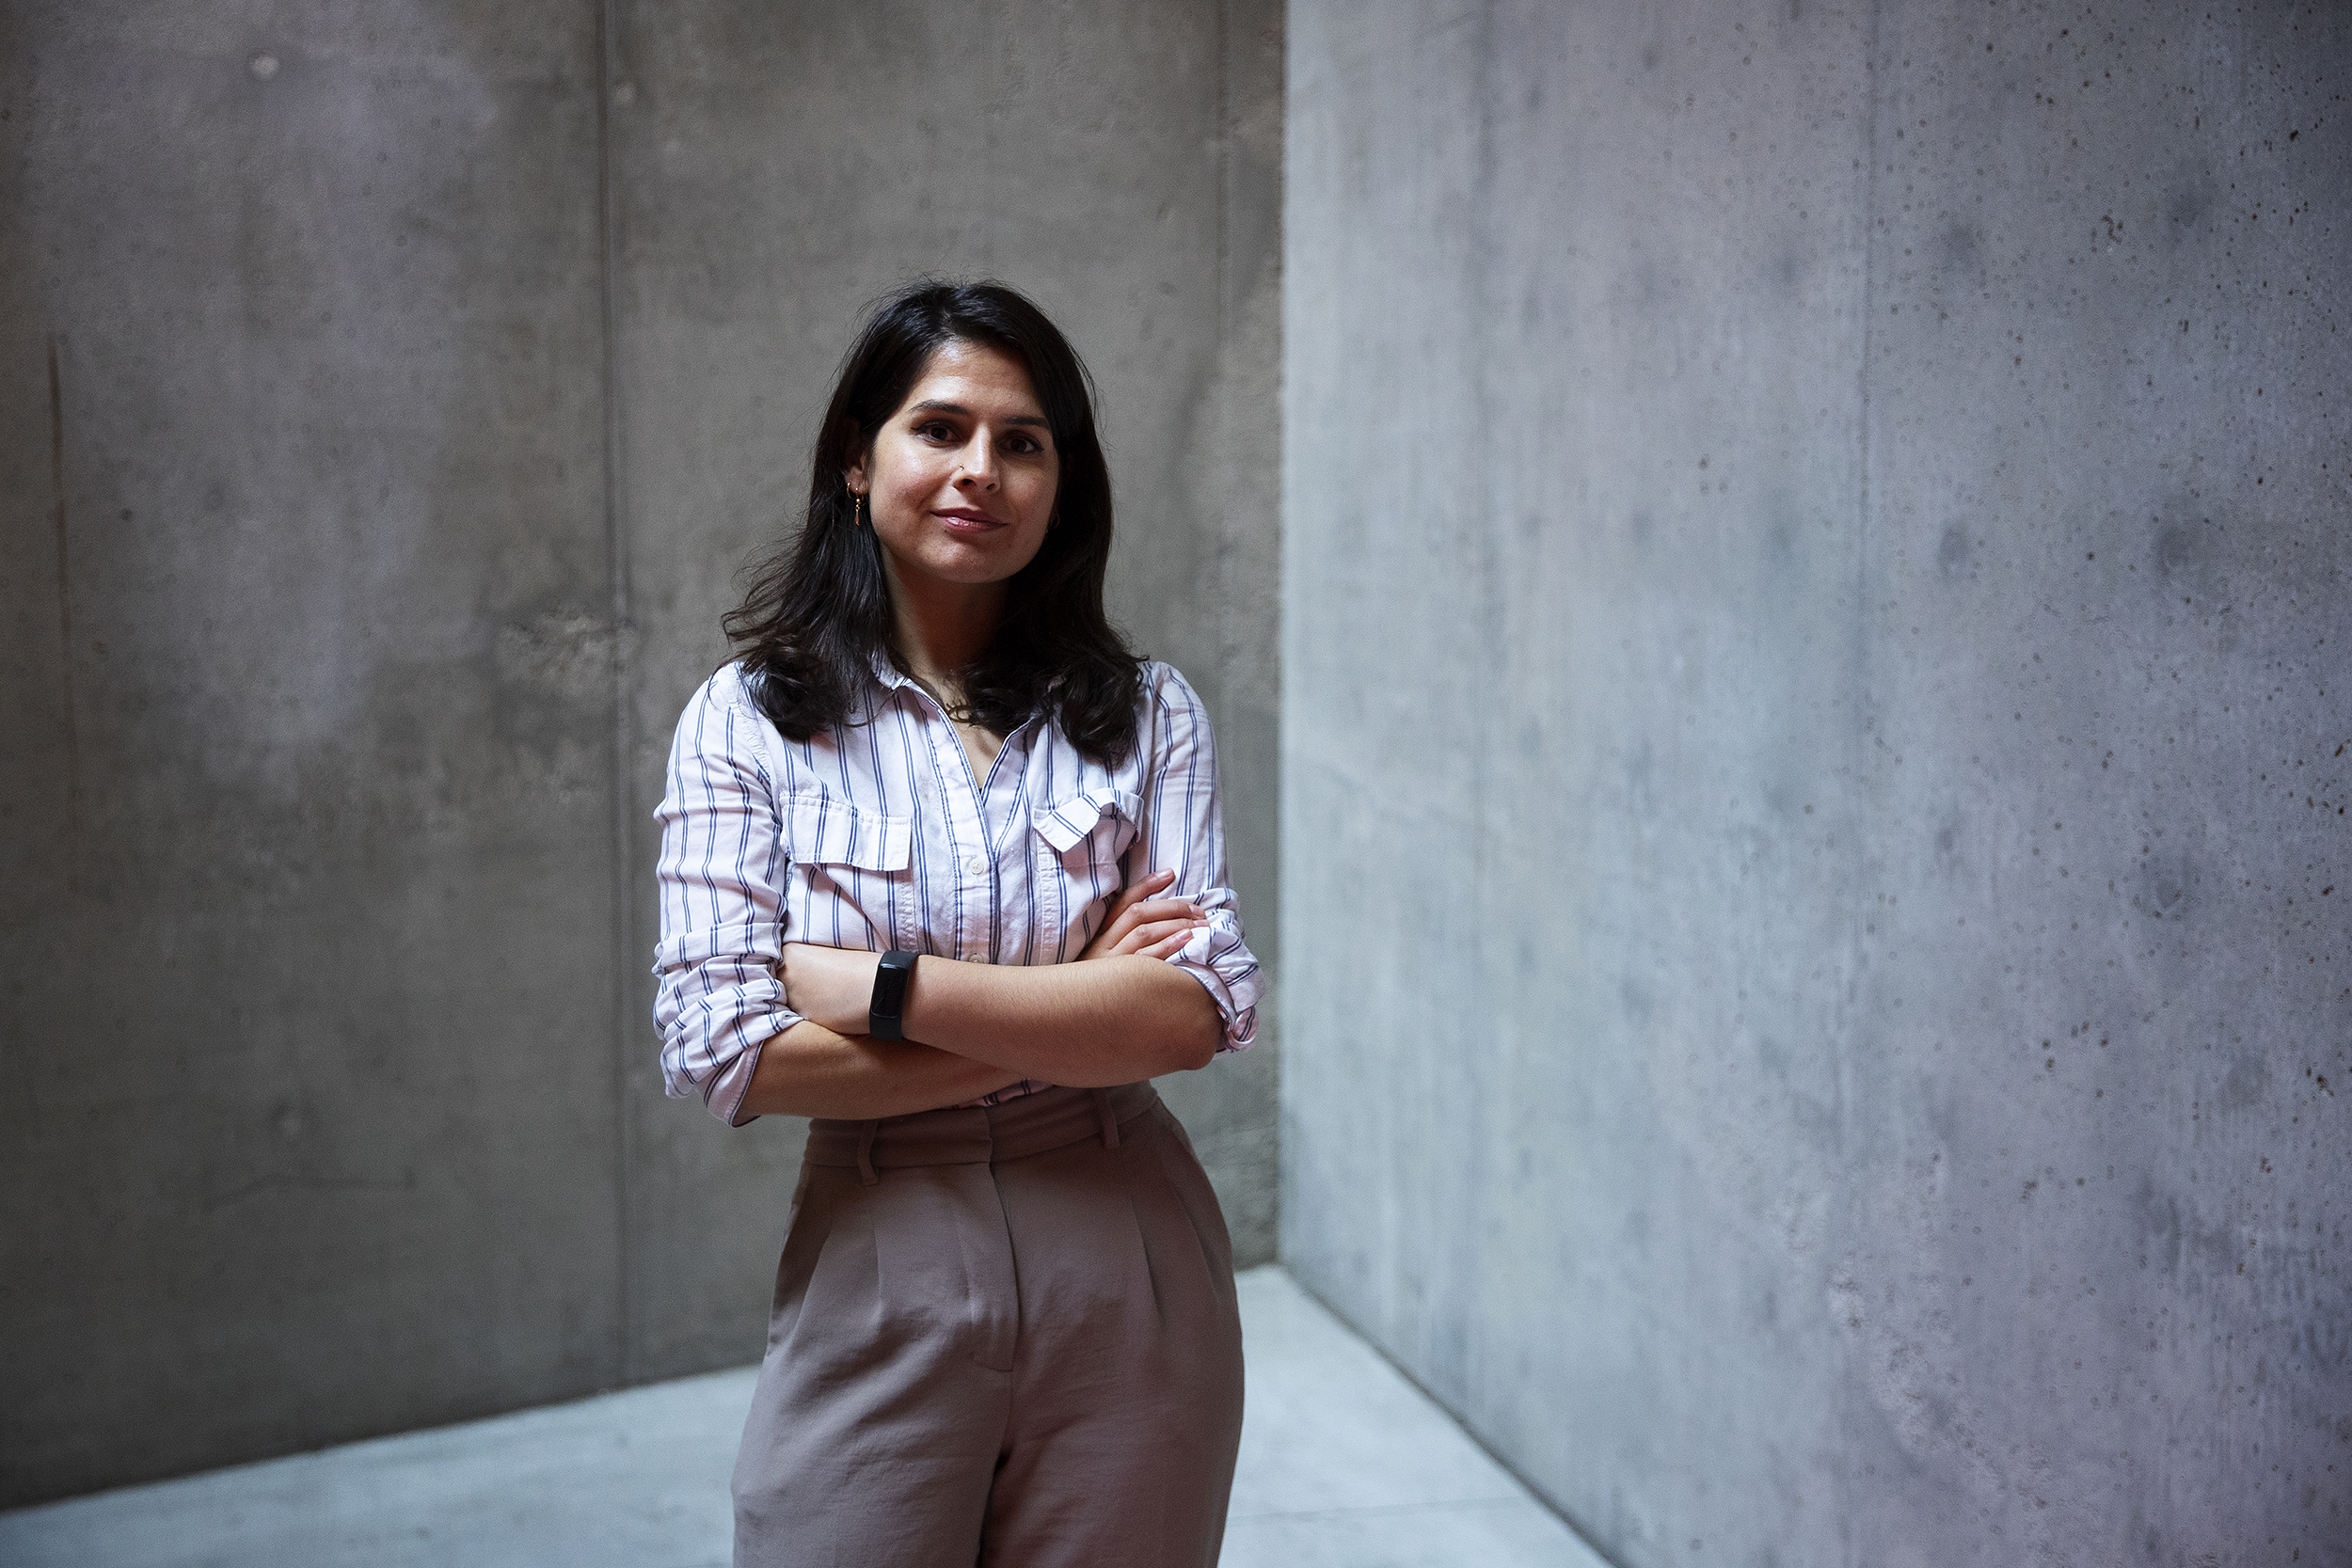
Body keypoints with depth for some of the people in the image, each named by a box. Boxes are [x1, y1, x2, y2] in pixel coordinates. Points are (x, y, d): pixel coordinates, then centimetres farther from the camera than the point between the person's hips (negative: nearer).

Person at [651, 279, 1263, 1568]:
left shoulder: (1144, 713, 1)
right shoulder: (746, 721, -3)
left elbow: (1198, 1008, -11)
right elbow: (726, 1052, -12)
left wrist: (883, 984, -16)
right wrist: (1074, 1019, -12)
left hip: (1126, 1281, 1)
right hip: (875, 1273, -1)